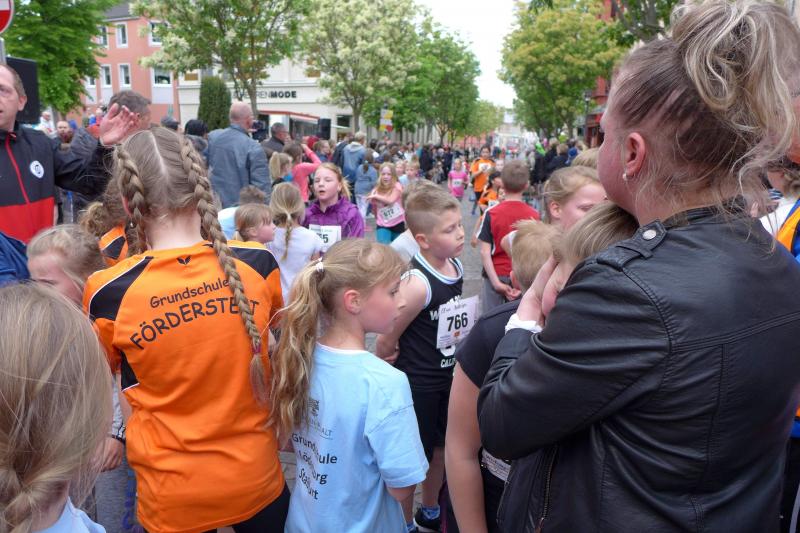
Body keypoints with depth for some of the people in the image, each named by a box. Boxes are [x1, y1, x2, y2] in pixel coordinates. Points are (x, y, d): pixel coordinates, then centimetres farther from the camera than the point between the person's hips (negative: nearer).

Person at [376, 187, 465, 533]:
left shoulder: (456, 265, -4)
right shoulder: (417, 283, -28)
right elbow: (386, 342, -21)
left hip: (448, 376, 8)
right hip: (417, 385, -7)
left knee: (440, 449, 24)